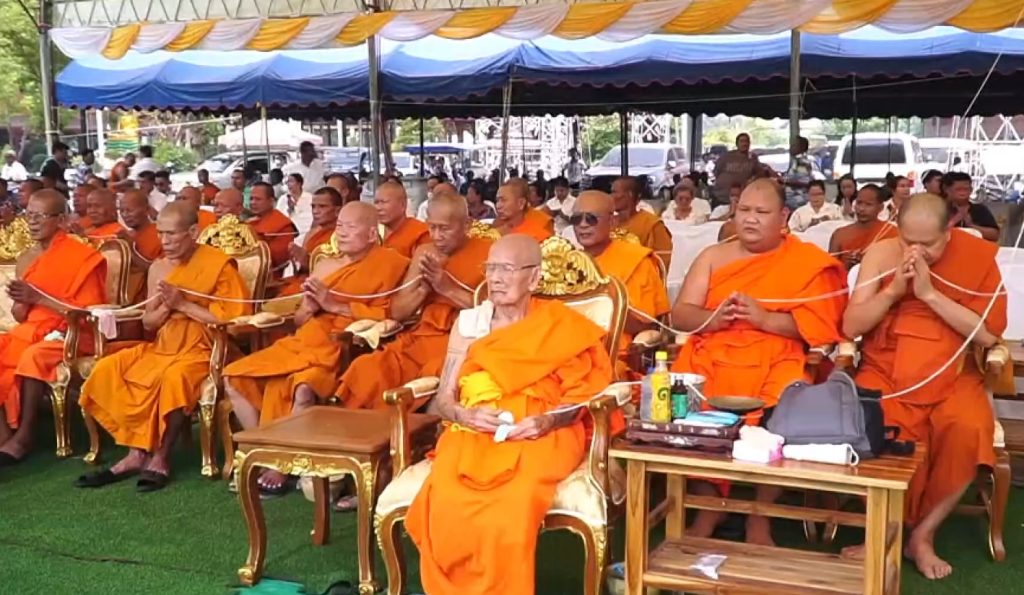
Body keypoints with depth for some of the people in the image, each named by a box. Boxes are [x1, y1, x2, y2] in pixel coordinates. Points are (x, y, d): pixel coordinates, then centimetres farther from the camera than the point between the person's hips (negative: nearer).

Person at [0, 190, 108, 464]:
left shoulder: (83, 257, -9)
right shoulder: (26, 259, 10)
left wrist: (38, 298, -19)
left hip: (70, 333, -7)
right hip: (31, 331, 7)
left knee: (34, 357, -35)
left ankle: (24, 435, -22)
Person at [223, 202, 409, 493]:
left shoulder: (388, 263, 0)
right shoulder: (325, 266, 18)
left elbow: (387, 312, -12)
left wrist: (334, 305, -12)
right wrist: (310, 307, -3)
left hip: (342, 350, -7)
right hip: (304, 343, 7)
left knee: (302, 389, -35)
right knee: (234, 377, -6)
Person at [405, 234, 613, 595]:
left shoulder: (563, 328, 8)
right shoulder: (468, 323, 14)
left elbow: (580, 397, 4)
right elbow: (442, 400, 11)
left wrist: (545, 422, -15)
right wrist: (467, 415, -10)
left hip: (541, 436, -2)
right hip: (472, 434, 2)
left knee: (511, 505, -35)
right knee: (445, 500, -31)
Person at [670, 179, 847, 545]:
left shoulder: (809, 261, 7)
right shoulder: (713, 256, 16)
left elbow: (820, 324, -3)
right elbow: (679, 315, 9)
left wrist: (766, 318, -15)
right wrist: (715, 317, -12)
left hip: (774, 361, -2)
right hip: (711, 358, 2)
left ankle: (760, 517, -10)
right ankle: (708, 505, -6)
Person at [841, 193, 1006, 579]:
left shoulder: (977, 257, -4)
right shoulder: (881, 253, -2)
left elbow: (989, 334, -12)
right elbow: (850, 327, -3)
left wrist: (930, 294, -19)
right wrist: (893, 290, -17)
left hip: (951, 378, 0)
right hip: (885, 373, 0)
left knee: (969, 430, -30)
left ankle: (923, 533, -10)